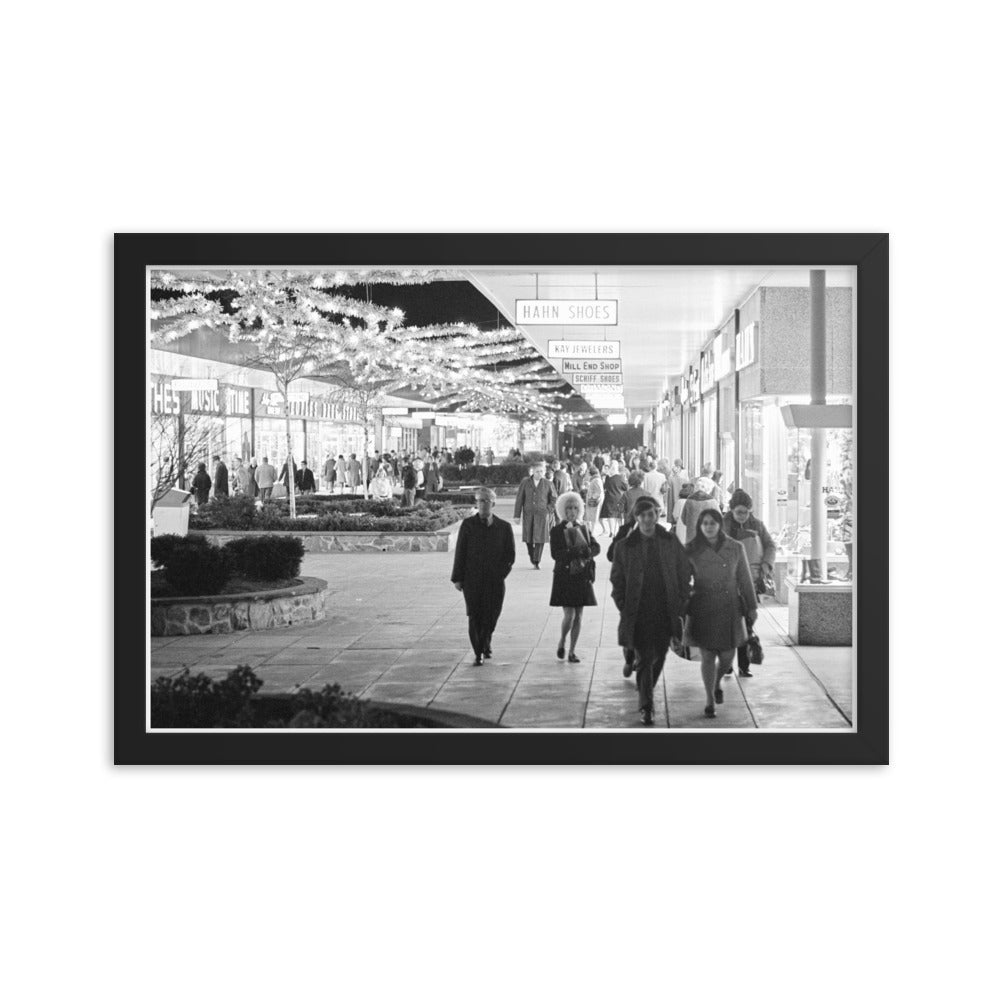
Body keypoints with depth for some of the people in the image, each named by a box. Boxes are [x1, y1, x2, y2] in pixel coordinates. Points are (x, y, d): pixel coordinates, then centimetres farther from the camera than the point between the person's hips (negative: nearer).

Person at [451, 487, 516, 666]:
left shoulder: (503, 527, 3)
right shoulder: (468, 525, 1)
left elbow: (510, 555, 8)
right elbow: (460, 552, 2)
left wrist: (502, 572, -5)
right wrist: (457, 578, -1)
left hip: (494, 581, 1)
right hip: (472, 580, -1)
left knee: (491, 616, 4)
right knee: (475, 616, -2)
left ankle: (485, 643, 33)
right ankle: (479, 653, 7)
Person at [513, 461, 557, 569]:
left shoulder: (548, 484, 0)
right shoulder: (525, 482, 0)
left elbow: (554, 499, 13)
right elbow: (519, 499, 2)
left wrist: (548, 510, 0)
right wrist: (517, 515, 0)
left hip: (542, 515, -1)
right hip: (528, 514, 1)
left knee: (540, 538, -6)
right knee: (528, 538, 3)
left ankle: (537, 562, -2)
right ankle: (532, 558, 22)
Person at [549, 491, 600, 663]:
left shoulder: (584, 528, 10)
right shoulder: (556, 531, -3)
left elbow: (596, 547, 3)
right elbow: (556, 554, -14)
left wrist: (587, 552, -17)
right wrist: (575, 552, -22)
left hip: (582, 576, 4)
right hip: (565, 576, -4)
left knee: (579, 615, 4)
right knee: (569, 615, -10)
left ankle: (572, 651, 13)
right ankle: (562, 643, 16)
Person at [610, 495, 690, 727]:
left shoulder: (671, 543, 3)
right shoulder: (624, 546, 0)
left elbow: (684, 575, 7)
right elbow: (617, 580, 4)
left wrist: (680, 605, 1)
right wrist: (624, 607, -4)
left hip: (665, 612, 2)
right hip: (638, 612, -2)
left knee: (659, 656, 9)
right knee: (646, 659, -6)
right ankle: (646, 707, 2)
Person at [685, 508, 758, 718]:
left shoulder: (735, 548, -1)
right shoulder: (691, 550, -4)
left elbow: (744, 580, 5)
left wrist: (752, 607, 6)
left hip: (729, 609, 1)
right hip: (702, 610, -1)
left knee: (727, 656, 4)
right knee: (708, 656, -1)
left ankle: (717, 683, 37)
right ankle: (709, 700, 14)